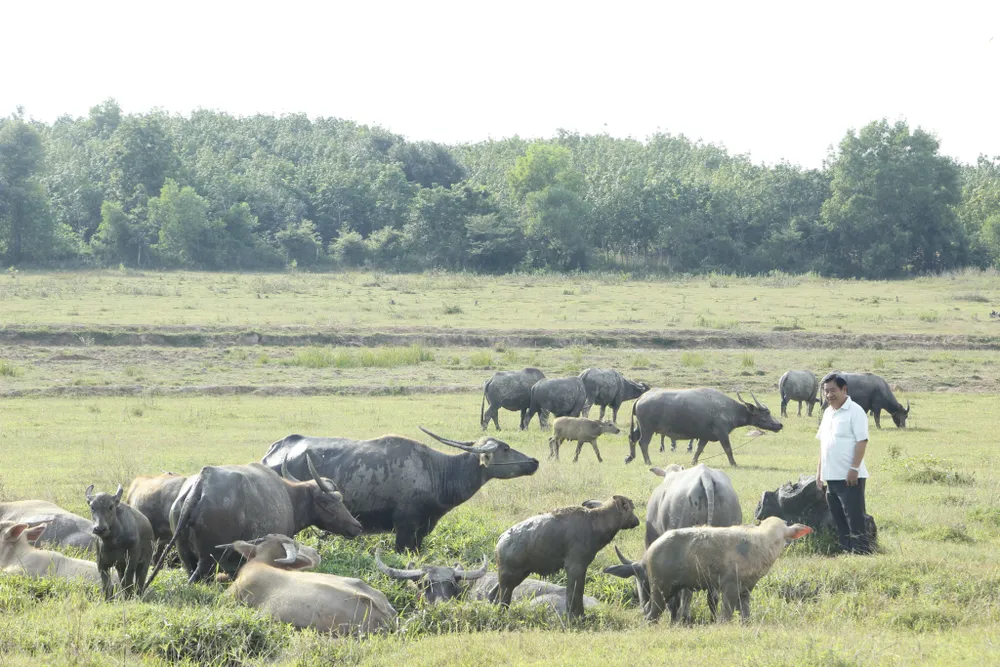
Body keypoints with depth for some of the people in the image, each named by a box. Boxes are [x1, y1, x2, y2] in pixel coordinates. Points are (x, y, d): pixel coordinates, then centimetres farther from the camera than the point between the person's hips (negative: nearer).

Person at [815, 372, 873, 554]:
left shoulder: (855, 411, -9)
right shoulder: (828, 413, 16)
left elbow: (862, 441, -15)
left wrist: (854, 468, -21)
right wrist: (819, 471, 16)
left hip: (850, 478, -8)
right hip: (831, 476, 9)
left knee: (855, 520, -8)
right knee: (839, 521, 12)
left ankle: (862, 552, -5)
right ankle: (847, 552, 17)